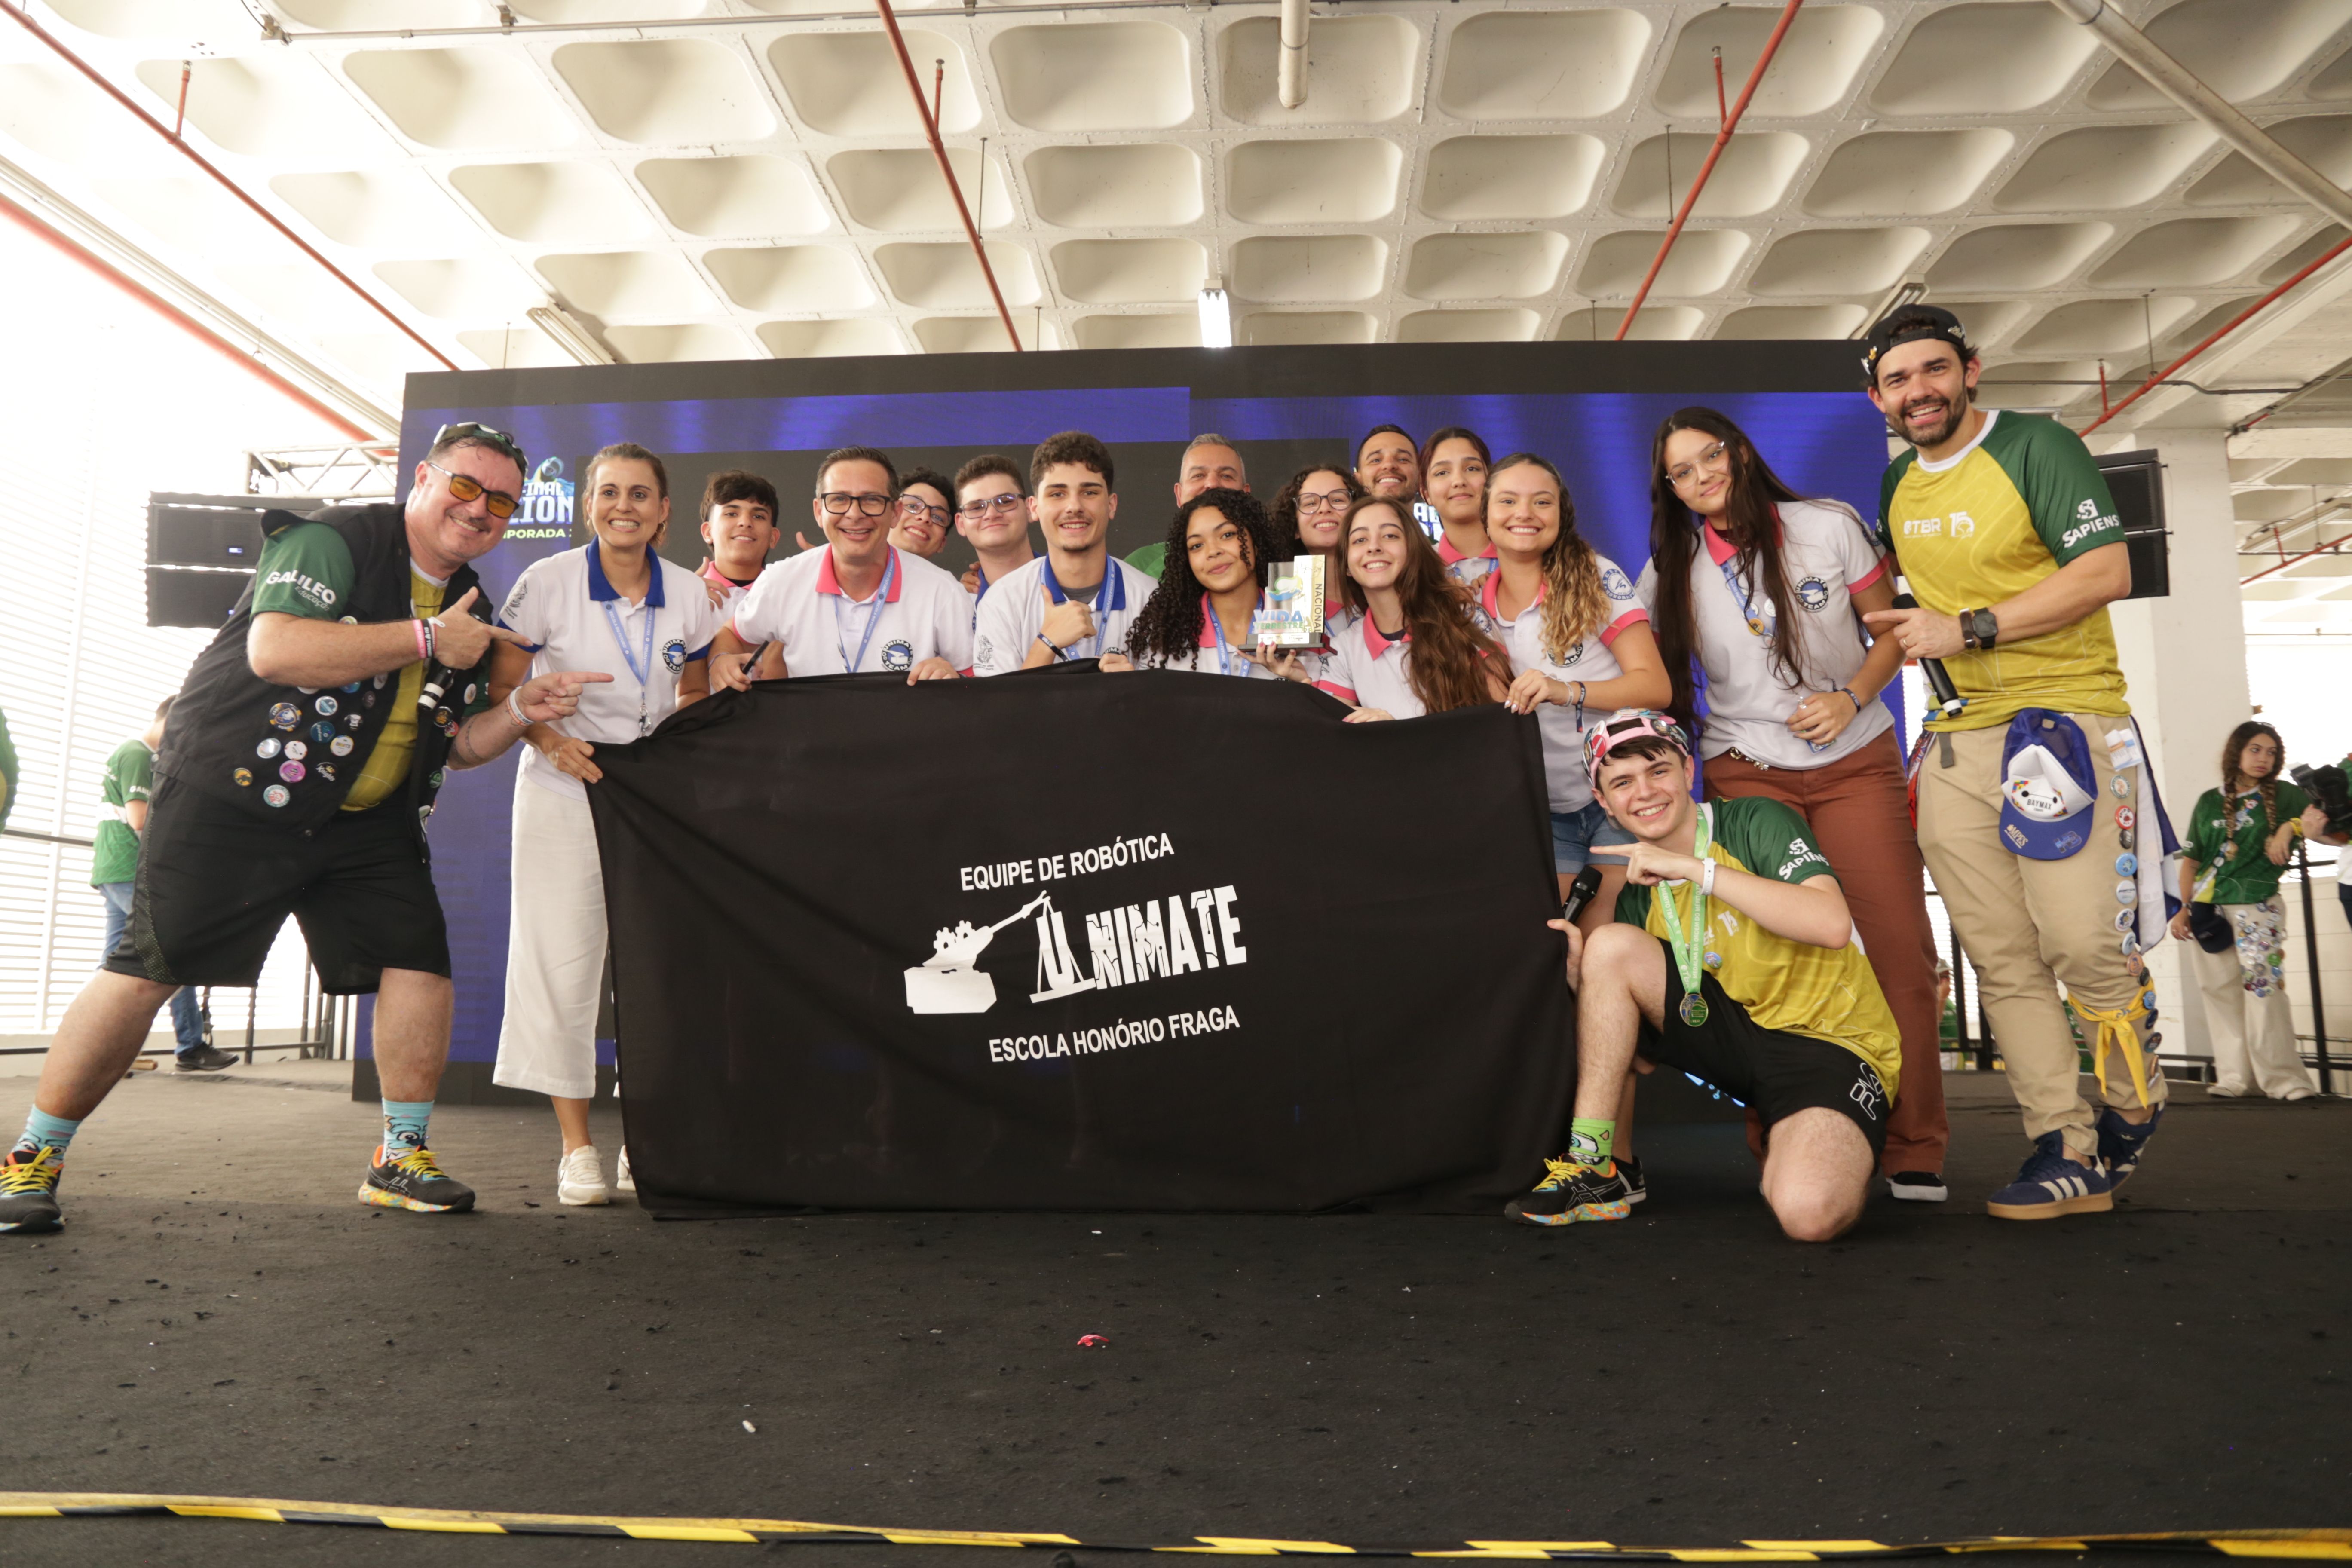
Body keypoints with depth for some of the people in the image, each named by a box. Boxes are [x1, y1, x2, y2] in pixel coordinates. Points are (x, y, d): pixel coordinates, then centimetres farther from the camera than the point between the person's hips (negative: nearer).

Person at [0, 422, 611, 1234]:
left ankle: (400, 1157, 9)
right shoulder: (333, 541, -11)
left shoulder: (469, 606, 12)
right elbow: (274, 649, -28)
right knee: (148, 968, -5)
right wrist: (426, 639, -23)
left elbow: (455, 743, 16)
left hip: (364, 823, 7)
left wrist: (521, 710, -5)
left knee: (419, 960, -4)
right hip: (233, 796, -6)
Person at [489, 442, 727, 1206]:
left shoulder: (689, 594, 1)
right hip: (565, 788, -2)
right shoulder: (547, 582, -7)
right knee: (563, 959, -3)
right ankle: (577, 1145, 8)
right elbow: (497, 692, -1)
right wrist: (549, 739, -16)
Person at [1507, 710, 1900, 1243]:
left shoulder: (1756, 823, -9)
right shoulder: (1640, 897, 5)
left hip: (1832, 1044, -5)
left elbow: (1832, 925, -28)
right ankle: (1593, 1169, -9)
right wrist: (1584, 978, -13)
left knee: (1809, 1212, -35)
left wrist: (1695, 868, -26)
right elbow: (1644, 1053, 5)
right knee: (1612, 945, -15)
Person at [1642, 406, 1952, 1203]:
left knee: (1898, 948, -7)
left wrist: (1853, 697, -12)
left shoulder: (1830, 529, -1)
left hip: (1857, 761, 0)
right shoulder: (1672, 572, 3)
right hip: (1747, 772, 1)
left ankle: (1915, 1152, 1)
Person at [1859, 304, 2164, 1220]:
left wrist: (1971, 629, -18)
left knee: (2082, 940, -11)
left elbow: (2107, 573, -14)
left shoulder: (2037, 447, -5)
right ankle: (2067, 1152, 7)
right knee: (2000, 958, 1)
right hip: (1959, 740, 6)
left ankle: (2134, 1107, 16)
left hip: (2065, 716, -6)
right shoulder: (1895, 483, 14)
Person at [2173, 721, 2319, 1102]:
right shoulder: (2210, 802, 11)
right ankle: (2235, 1077, 9)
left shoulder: (2282, 795, 6)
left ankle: (2284, 1078, -3)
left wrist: (2291, 827, -20)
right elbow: (2191, 860, 13)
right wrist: (2183, 909, 7)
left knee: (2263, 988, -10)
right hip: (2208, 909, 3)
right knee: (2222, 993, 3)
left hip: (2257, 907, -3)